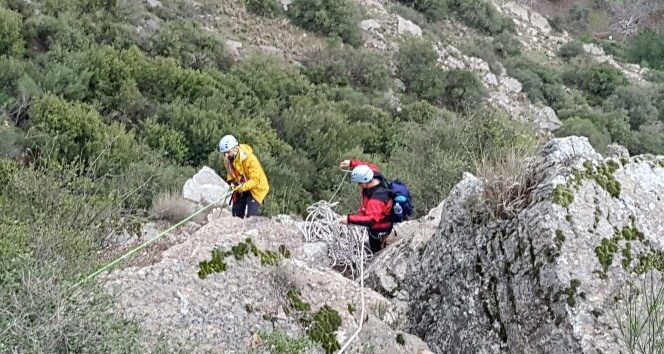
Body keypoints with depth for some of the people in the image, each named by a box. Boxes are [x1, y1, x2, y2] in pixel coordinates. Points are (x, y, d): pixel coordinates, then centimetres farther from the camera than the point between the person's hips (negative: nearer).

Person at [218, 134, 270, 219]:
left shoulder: (250, 159, -30)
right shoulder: (228, 159, -10)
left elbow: (255, 180, -29)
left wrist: (243, 187, -43)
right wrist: (231, 181, -14)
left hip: (256, 187, -6)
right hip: (240, 188, 6)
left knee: (251, 215, -18)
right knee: (237, 213, 7)